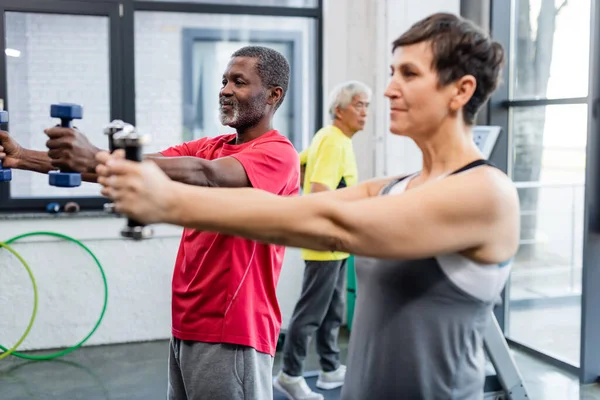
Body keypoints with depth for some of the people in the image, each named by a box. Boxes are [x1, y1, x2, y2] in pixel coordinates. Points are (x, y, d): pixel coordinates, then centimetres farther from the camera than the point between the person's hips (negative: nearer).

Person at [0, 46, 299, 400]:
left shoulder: (278, 155, -11)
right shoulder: (208, 148, 11)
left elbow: (203, 175, -28)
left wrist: (97, 159, -38)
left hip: (231, 334, -7)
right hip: (186, 327, 7)